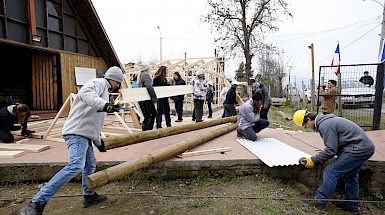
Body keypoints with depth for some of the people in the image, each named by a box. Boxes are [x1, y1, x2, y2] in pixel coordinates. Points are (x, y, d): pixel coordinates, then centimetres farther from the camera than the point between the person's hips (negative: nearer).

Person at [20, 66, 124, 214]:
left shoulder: (104, 91, 28)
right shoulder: (99, 82, -1)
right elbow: (84, 93, -27)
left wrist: (98, 142, 35)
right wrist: (104, 105, -42)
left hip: (85, 135, 11)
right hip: (77, 132, -11)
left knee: (90, 165, 19)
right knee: (76, 166, -22)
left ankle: (89, 196, 33)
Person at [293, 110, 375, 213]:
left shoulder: (325, 125, -21)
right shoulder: (326, 121, 12)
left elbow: (331, 150, -21)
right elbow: (333, 144, 19)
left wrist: (313, 160, -11)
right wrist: (323, 157, 11)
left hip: (358, 149, -11)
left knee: (331, 171, -8)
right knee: (350, 175, 22)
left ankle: (320, 200, 2)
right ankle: (352, 205, 35)